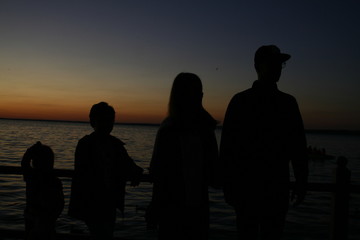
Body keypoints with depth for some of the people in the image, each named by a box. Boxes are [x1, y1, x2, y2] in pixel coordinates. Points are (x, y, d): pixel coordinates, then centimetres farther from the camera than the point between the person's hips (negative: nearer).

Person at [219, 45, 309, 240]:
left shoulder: (287, 103, 9)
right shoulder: (240, 101, 0)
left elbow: (298, 147, 8)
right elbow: (227, 146, -3)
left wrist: (301, 182, 4)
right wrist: (228, 184, -5)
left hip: (278, 187, 3)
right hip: (246, 186, -2)